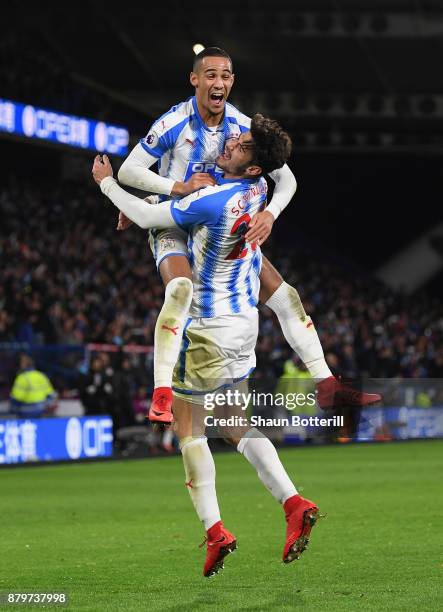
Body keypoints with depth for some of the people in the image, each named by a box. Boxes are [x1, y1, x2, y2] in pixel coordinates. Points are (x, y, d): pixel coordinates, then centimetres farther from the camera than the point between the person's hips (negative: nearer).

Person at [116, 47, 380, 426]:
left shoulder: (243, 126, -5)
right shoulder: (175, 123, -17)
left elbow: (286, 178, -1)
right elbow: (128, 171, -14)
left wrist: (269, 214, -21)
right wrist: (179, 187, -26)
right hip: (174, 227, -5)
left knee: (285, 295, -1)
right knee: (181, 289, -36)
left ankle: (325, 385, 9)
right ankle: (161, 398, -39)